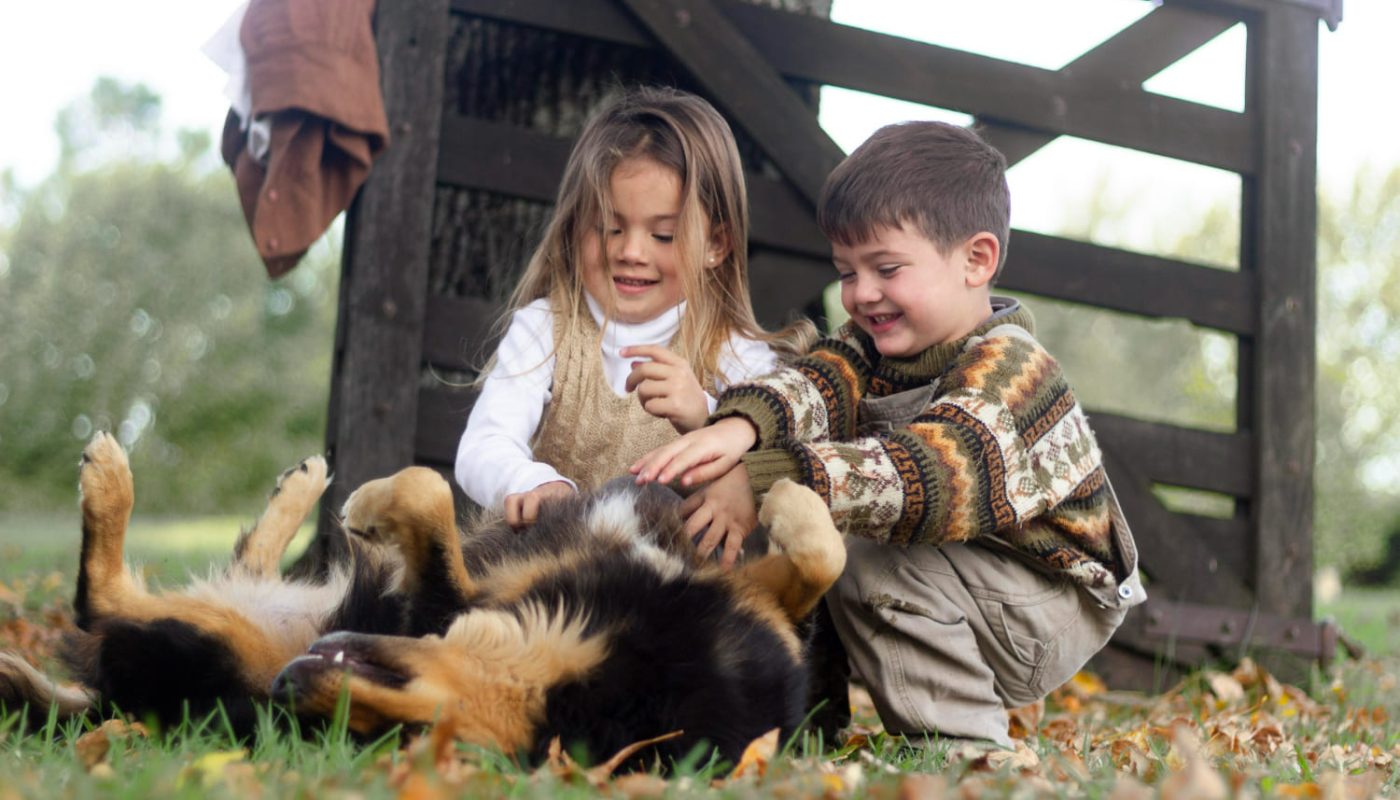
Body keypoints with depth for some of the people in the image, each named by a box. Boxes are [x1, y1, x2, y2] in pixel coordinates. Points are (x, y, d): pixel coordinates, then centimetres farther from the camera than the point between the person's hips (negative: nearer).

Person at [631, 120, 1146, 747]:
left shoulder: (1007, 367, -24)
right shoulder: (876, 342, 2)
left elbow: (933, 474, -41)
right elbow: (814, 384, -19)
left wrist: (766, 485, -51)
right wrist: (738, 425, -44)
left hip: (1054, 604, -8)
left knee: (870, 561, -28)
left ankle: (964, 746, -20)